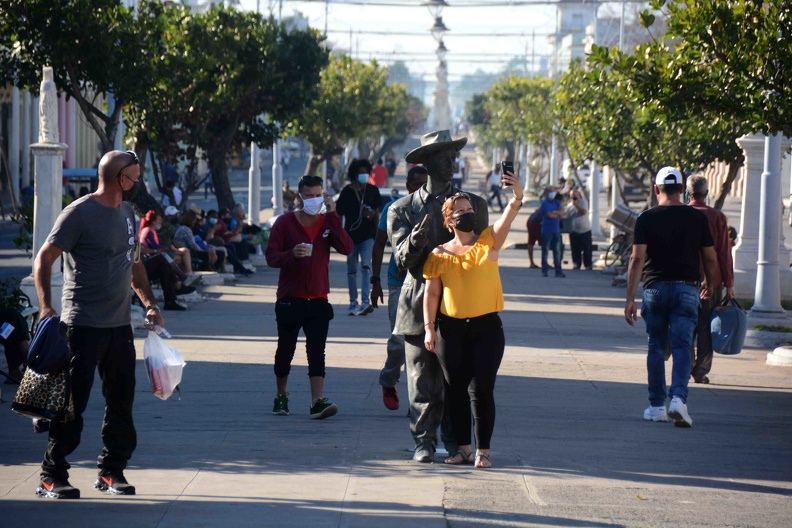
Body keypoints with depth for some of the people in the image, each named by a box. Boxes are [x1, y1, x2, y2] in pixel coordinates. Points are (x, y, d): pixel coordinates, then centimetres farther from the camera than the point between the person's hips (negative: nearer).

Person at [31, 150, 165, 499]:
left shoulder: (127, 214, 14)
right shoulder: (78, 214, -10)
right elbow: (44, 259, -10)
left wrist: (149, 304, 14)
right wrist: (46, 305, -21)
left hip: (120, 325, 7)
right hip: (83, 324, -7)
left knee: (121, 401, 9)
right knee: (73, 402, -6)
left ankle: (112, 471, 20)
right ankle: (52, 477, 1)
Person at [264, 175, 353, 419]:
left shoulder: (327, 222, 5)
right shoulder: (285, 222, -2)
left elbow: (346, 248, -11)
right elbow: (271, 256, -7)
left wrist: (333, 216, -15)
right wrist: (292, 254, -27)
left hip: (318, 299, 1)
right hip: (290, 299, -1)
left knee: (317, 352, -6)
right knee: (285, 350, 7)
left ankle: (318, 401, -12)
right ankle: (281, 396, 25)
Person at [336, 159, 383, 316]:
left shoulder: (372, 190, 4)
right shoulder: (347, 191, -2)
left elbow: (376, 213, 11)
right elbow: (339, 214, 0)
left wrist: (377, 232, 9)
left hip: (368, 234, 0)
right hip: (351, 235, 0)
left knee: (366, 266, -16)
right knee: (351, 270, 9)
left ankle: (365, 301, -24)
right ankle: (353, 303, 18)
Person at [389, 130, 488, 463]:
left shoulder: (473, 204, 11)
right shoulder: (403, 210, 7)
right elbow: (403, 261, -2)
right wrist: (415, 239, -22)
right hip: (419, 306, -1)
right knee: (422, 382, -2)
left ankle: (456, 442, 10)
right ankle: (424, 442, 6)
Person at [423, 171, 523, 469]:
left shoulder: (488, 243, 1)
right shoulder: (440, 255, 4)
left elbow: (507, 218, -16)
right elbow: (431, 292, 7)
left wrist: (517, 196, -35)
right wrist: (429, 328, -1)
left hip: (486, 327, -2)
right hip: (451, 329, 2)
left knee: (481, 389, -6)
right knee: (455, 390, 6)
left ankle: (483, 450, 2)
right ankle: (463, 448, 17)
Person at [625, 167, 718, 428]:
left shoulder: (646, 219, -1)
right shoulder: (697, 218, 2)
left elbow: (637, 259, -8)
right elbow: (711, 259, 6)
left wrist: (630, 298, -8)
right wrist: (710, 287, 24)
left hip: (655, 288, 0)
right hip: (686, 289, 0)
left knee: (656, 347, 11)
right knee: (682, 347, -2)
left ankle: (656, 406, 14)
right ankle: (678, 397, -22)